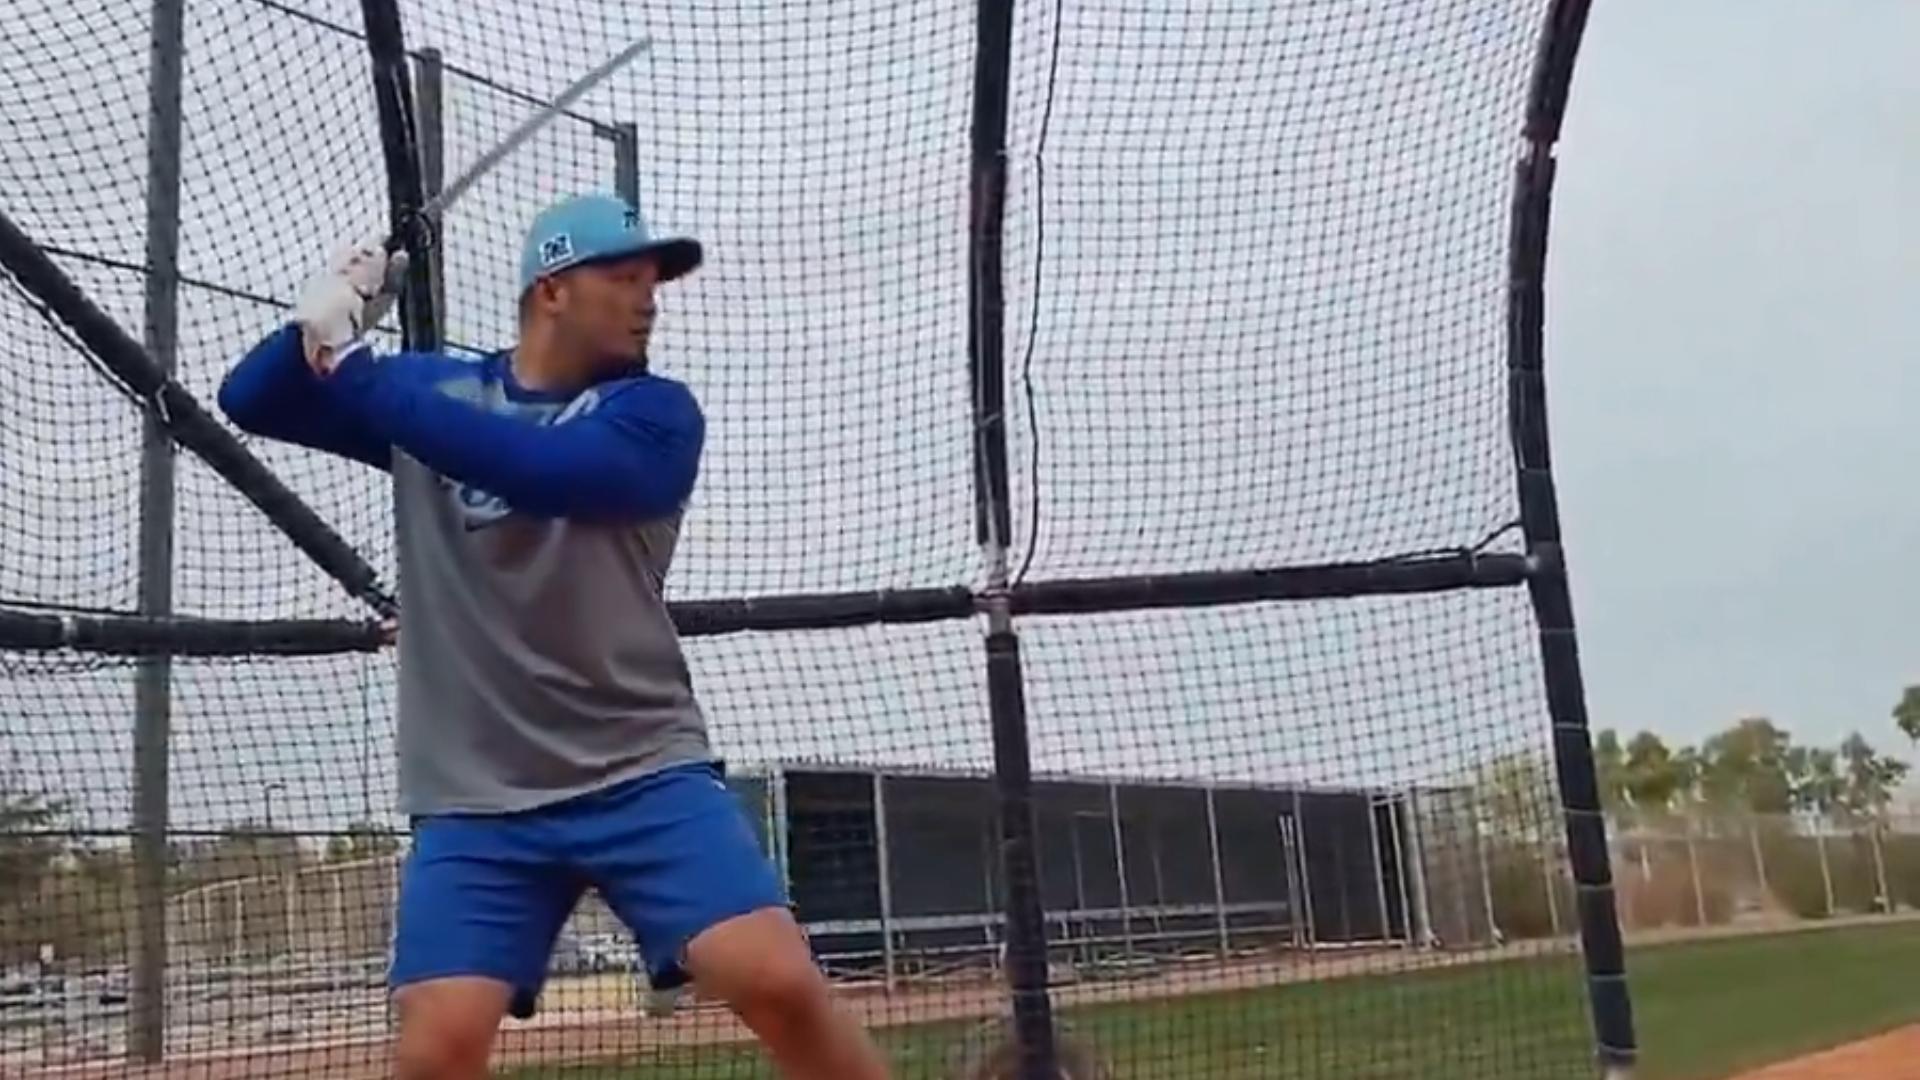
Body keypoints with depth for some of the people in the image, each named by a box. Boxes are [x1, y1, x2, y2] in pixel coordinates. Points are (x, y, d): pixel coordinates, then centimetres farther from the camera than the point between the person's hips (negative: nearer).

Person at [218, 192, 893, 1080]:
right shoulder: (431, 390, 10)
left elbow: (535, 466, -21)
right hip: (476, 798, 2)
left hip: (643, 775, -2)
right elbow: (250, 401, 8)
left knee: (781, 985, -17)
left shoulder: (655, 412, -2)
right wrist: (326, 311, -11)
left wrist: (356, 370, -19)